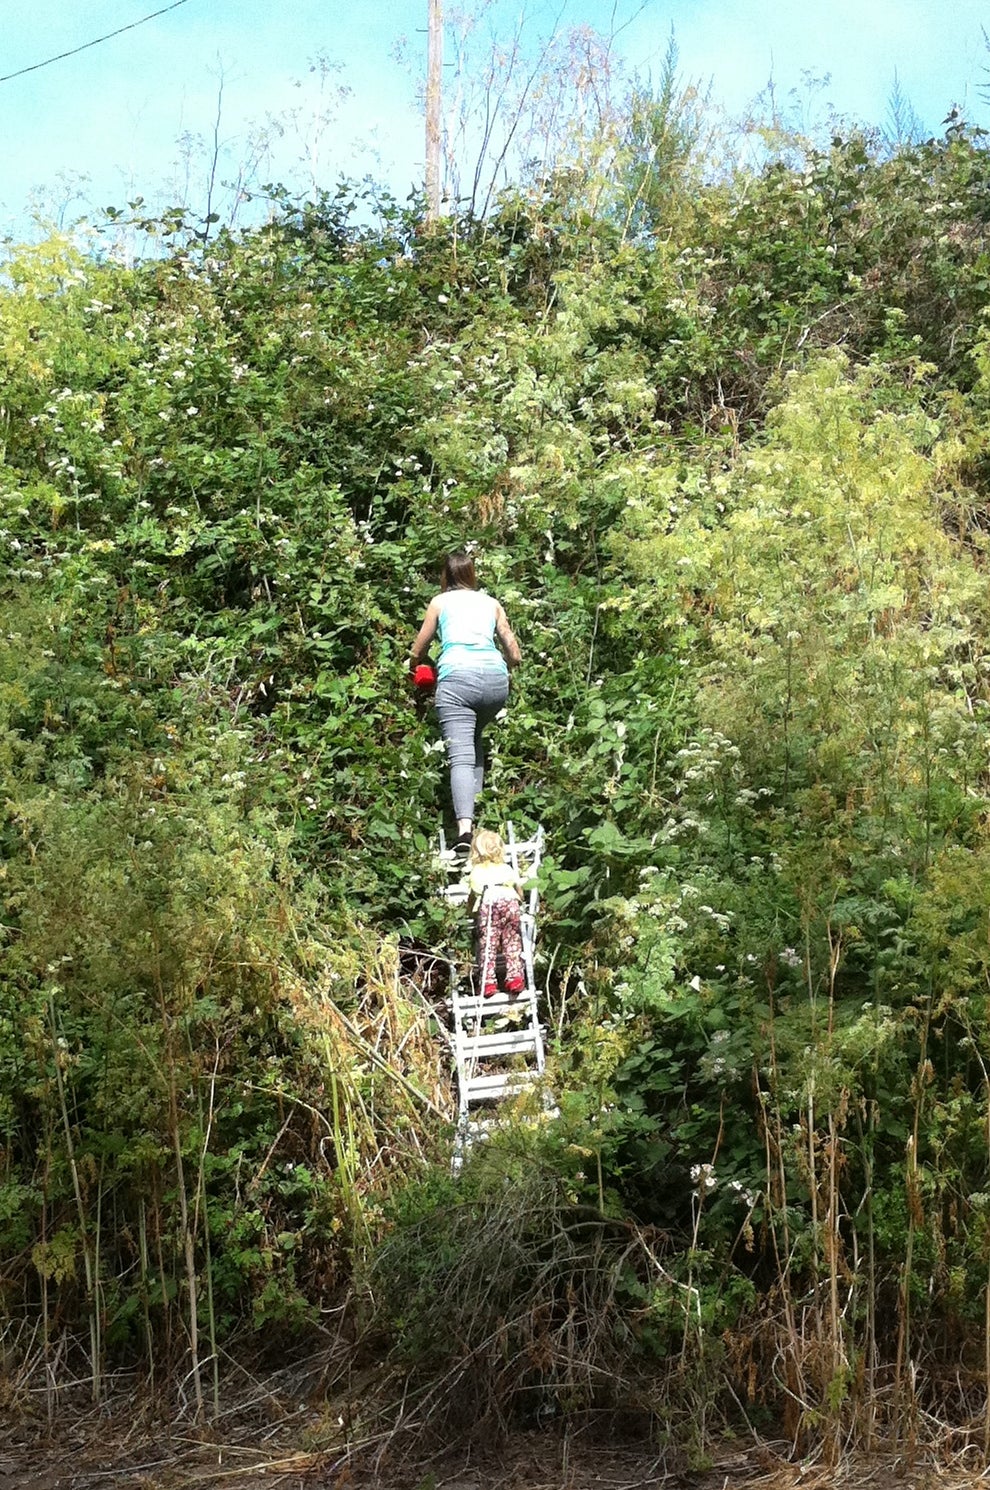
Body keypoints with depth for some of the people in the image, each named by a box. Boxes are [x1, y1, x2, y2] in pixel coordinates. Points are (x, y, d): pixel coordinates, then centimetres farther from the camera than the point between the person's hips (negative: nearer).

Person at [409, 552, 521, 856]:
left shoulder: (440, 602, 19)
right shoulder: (491, 603, 24)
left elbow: (417, 654, 25)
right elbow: (514, 655, 26)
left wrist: (413, 669, 47)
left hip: (457, 677, -3)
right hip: (496, 679, 3)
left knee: (461, 755, -13)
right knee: (474, 737, 29)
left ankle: (465, 829, -32)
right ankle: (475, 803, 15)